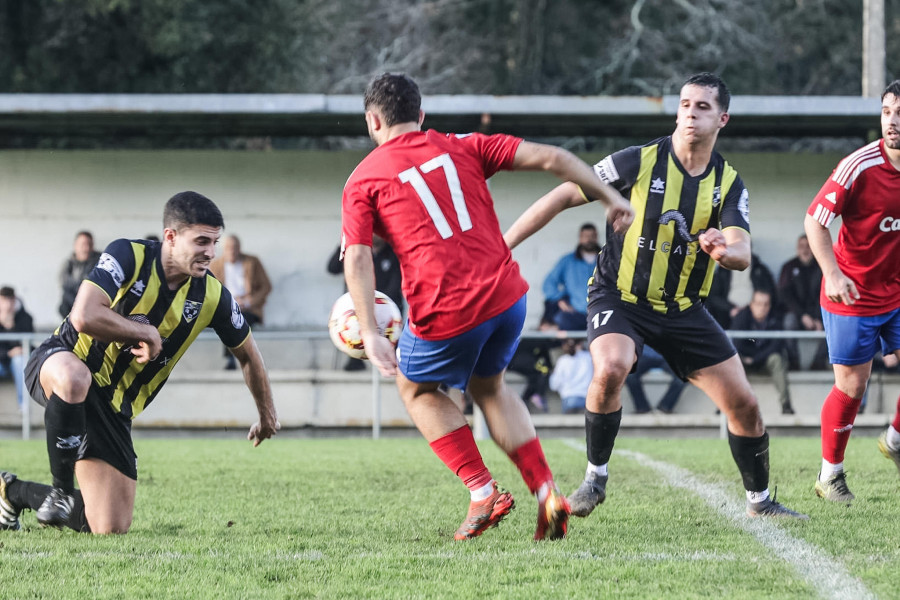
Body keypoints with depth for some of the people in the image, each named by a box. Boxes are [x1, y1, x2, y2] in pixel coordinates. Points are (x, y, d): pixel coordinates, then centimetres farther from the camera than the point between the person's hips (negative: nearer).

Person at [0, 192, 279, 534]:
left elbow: (247, 354, 14)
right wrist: (147, 333, -22)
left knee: (112, 528, -3)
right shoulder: (128, 256, -18)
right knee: (74, 377, -46)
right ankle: (62, 490, -23)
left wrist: (266, 415, 24)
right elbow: (84, 316, -33)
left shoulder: (211, 297, -5)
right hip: (60, 364, -5)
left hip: (114, 406, 5)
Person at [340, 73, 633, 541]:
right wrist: (610, 197, 12)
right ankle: (546, 493, 15)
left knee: (416, 388, 25)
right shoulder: (462, 147, 13)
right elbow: (549, 158, 5)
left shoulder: (362, 180, 6)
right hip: (505, 294, 4)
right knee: (488, 387, 29)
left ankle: (483, 491, 12)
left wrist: (370, 334, -11)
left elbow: (357, 260, -6)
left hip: (445, 313, -4)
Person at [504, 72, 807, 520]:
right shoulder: (640, 162, -13)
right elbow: (564, 196, -9)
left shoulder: (729, 184, -3)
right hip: (619, 297, -4)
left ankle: (759, 502, 22)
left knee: (743, 403, 0)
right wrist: (504, 244, -12)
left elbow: (742, 254, -16)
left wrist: (724, 250, -42)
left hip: (684, 310, 4)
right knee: (610, 369, -34)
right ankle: (595, 478, -14)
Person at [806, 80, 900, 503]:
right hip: (853, 293, -5)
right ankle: (830, 475, 15)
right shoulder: (859, 167, -20)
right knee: (851, 386, -2)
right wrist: (832, 273, -28)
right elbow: (814, 221, -17)